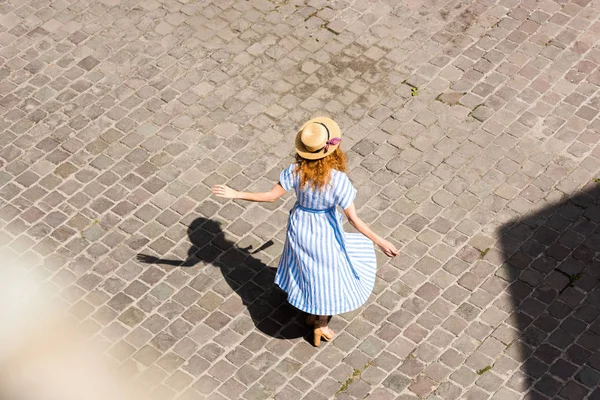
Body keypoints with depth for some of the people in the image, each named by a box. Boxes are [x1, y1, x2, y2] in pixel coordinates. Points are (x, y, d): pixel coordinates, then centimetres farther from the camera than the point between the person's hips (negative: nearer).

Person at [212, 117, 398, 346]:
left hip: (300, 228, 4)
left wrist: (235, 194, -2)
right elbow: (353, 219, -26)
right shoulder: (338, 180, -31)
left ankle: (312, 314, 51)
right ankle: (319, 325, 37)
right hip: (325, 232, -4)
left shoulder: (296, 171, -22)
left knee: (307, 270, 28)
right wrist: (378, 241, -17)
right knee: (328, 275, 20)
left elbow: (272, 196, -13)